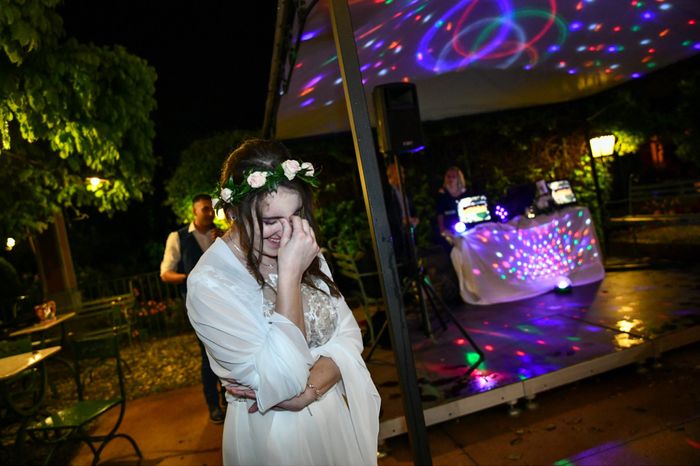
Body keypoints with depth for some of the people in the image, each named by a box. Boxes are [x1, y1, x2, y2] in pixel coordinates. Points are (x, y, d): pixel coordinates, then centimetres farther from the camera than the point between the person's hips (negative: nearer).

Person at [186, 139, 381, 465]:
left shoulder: (305, 253, -4)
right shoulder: (208, 284, -22)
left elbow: (348, 335, -4)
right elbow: (281, 382, -28)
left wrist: (307, 390, -20)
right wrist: (289, 275, -30)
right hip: (271, 435, -5)